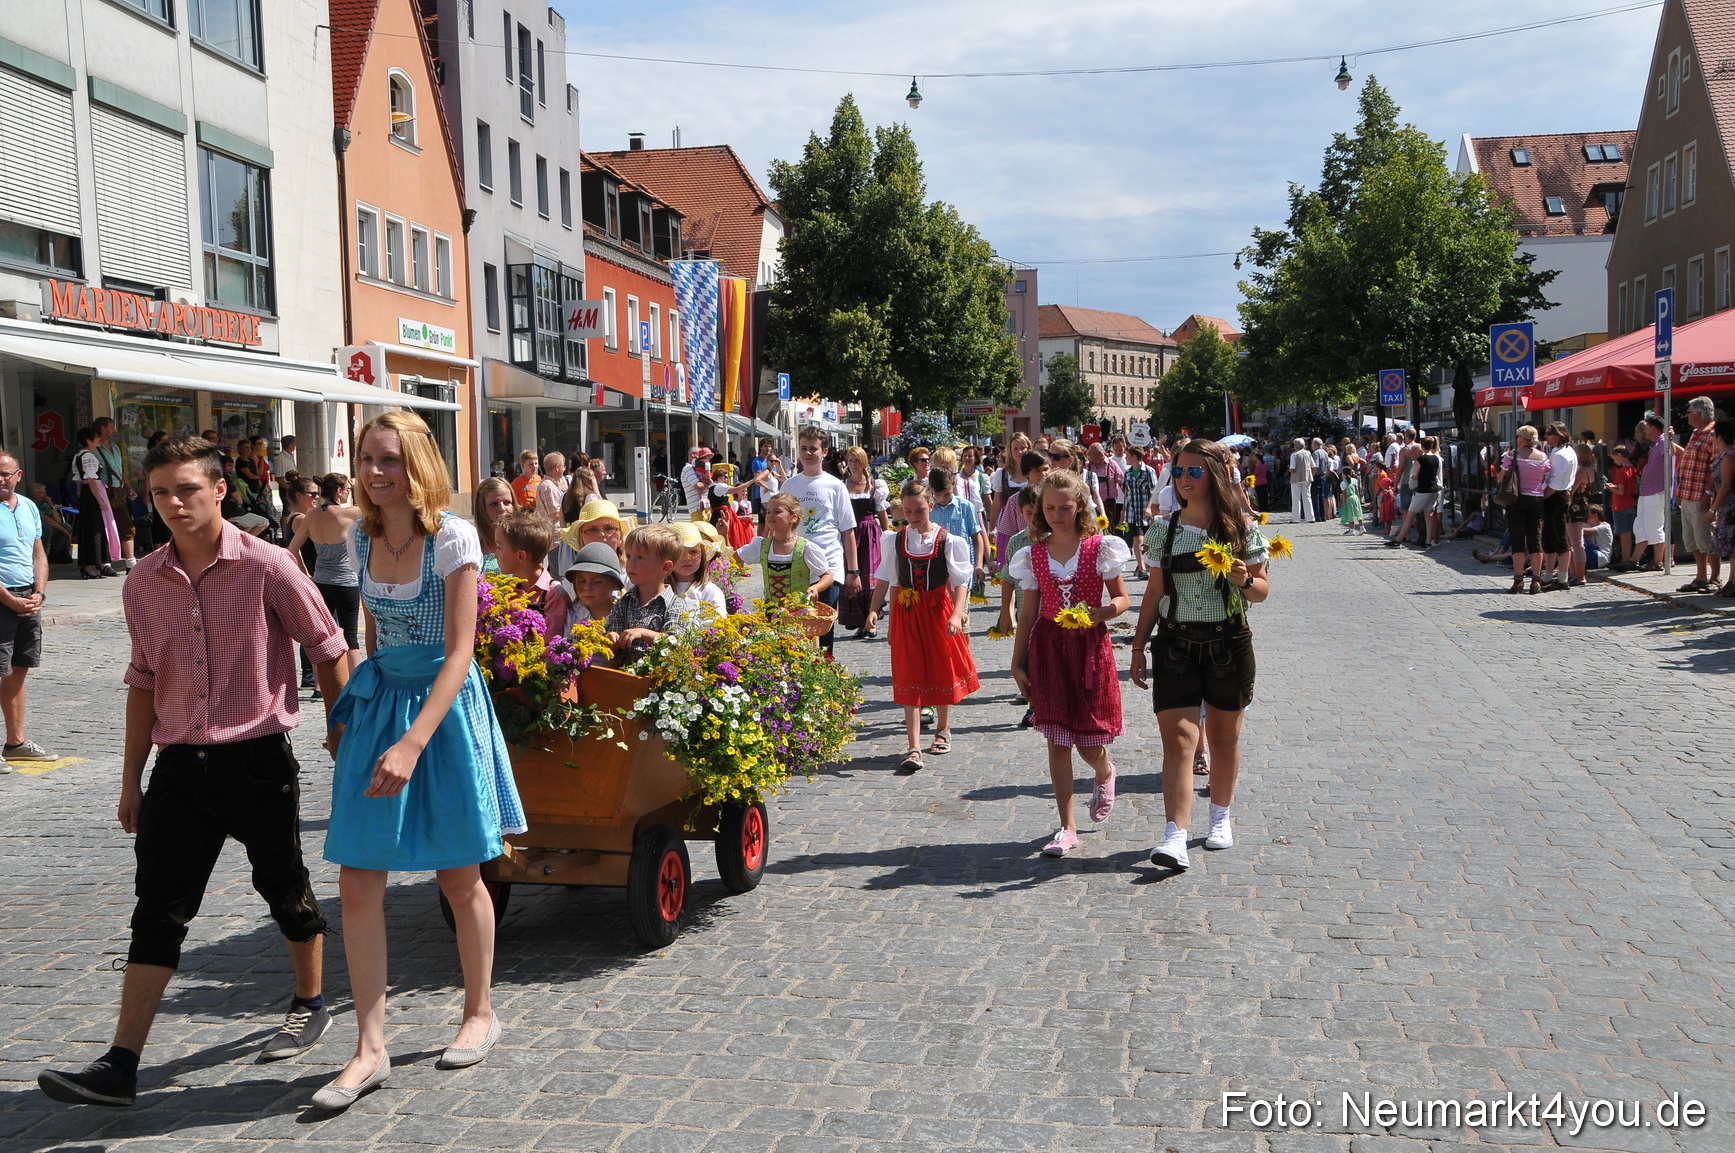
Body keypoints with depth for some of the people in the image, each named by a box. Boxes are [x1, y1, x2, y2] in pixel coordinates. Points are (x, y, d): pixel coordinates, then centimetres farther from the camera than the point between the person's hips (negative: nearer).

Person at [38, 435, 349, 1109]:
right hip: (179, 767, 4)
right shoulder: (143, 583, 4)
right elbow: (145, 681, 13)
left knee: (285, 889, 12)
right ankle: (120, 1065, 5)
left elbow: (329, 651, -2)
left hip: (258, 758, -3)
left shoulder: (267, 567, -10)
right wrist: (131, 779, 14)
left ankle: (310, 1005, 35)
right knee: (158, 911, 2)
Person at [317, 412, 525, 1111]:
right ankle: (370, 1048, 9)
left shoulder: (451, 537, -15)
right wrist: (354, 712, 16)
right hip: (378, 703, 5)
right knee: (358, 883, -1)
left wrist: (411, 744, -28)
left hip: (444, 706, -5)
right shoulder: (363, 537, 3)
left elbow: (459, 653, -19)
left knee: (458, 877, 9)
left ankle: (480, 1014, 31)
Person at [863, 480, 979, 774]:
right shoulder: (896, 541, 2)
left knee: (942, 670, 12)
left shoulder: (947, 541, -7)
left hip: (939, 609, -1)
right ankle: (914, 748, -6)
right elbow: (884, 579, 7)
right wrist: (874, 609, -7)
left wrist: (956, 614, -24)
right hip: (906, 612, 1)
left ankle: (943, 730, 37)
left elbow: (960, 583, -10)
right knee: (909, 677, -4)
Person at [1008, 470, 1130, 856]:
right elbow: (1028, 613, 8)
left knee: (1089, 743, 2)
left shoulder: (1100, 547, -3)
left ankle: (1104, 773, 41)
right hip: (1047, 647, 2)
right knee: (1056, 740, -1)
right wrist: (1017, 661, 6)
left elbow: (1122, 598, 1)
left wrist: (1099, 614, -20)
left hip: (1090, 645, -2)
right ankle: (1067, 827, 7)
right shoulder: (1034, 555, 4)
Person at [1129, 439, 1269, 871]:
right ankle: (1175, 838, -16)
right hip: (1175, 644, 0)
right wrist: (1138, 646, 6)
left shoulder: (1241, 528, 0)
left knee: (1224, 737, 12)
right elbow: (1155, 594, 9)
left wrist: (1245, 580, -18)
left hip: (1228, 643, 0)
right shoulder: (1164, 531, 4)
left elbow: (1262, 591, 4)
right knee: (1177, 738, -10)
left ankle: (1220, 817, 33)